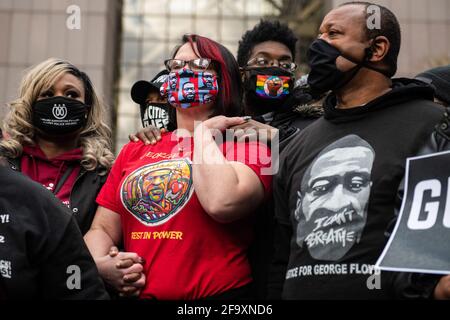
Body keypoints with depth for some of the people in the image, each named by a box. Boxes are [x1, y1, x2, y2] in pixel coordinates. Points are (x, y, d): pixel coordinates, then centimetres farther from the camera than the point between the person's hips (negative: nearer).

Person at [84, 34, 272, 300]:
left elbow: (222, 203, -25)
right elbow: (102, 230, 9)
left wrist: (204, 132, -11)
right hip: (137, 292, 4)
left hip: (216, 293, -4)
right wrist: (101, 263, -12)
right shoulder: (135, 151, 9)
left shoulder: (246, 146, -5)